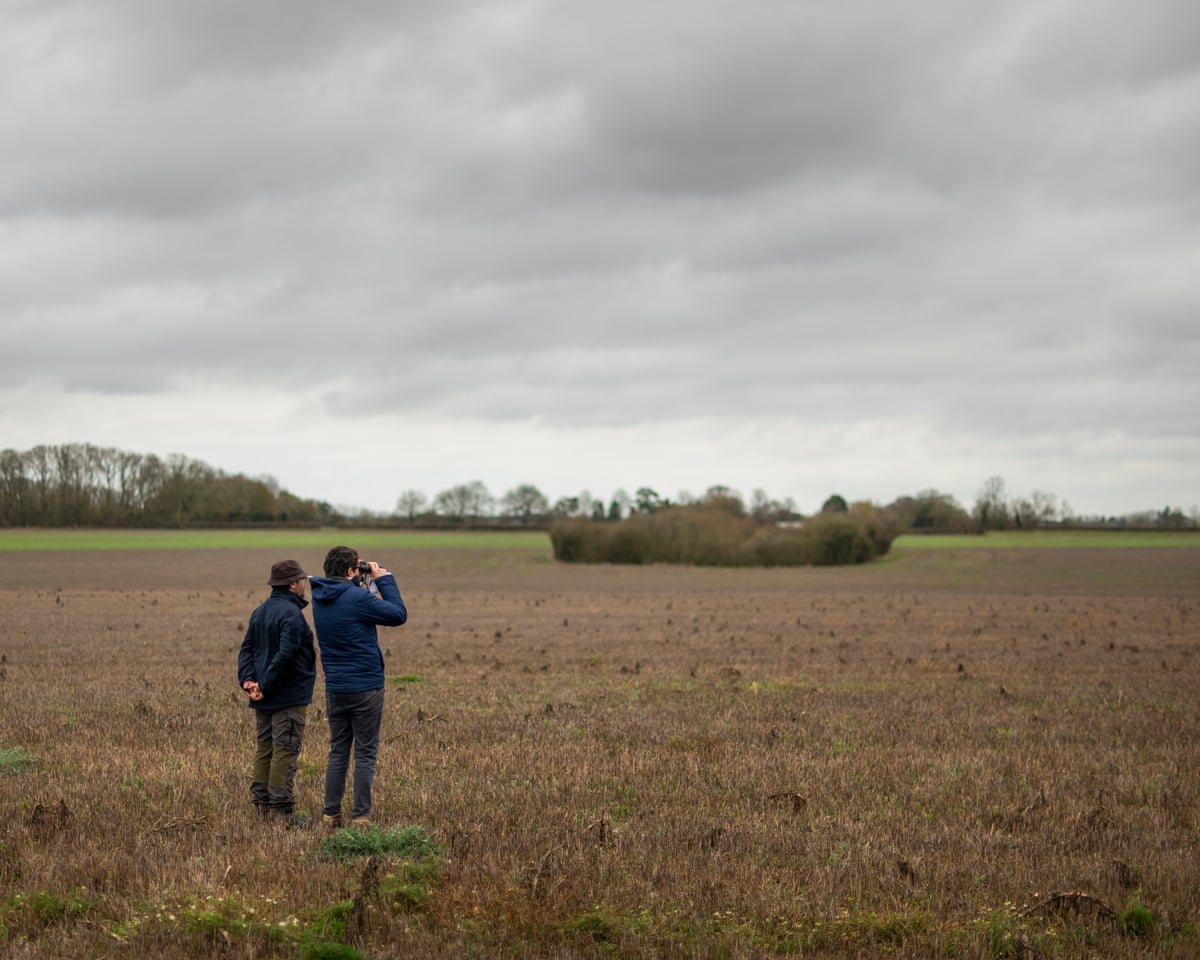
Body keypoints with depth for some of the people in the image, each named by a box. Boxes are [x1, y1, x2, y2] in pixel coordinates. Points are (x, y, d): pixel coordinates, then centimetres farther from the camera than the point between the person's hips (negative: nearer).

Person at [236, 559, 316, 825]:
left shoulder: (260, 611, 13)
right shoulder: (291, 613, -16)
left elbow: (247, 648, 11)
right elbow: (286, 654, -24)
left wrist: (247, 678, 0)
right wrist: (265, 685, -17)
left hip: (265, 699, 9)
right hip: (289, 697, -9)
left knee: (264, 749, 12)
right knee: (285, 751, -5)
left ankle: (261, 802, 14)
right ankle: (281, 807, -5)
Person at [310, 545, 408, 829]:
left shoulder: (320, 598, 4)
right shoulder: (357, 598, -18)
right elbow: (399, 614, -10)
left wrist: (359, 582, 10)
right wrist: (384, 580, -2)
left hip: (334, 688, 7)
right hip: (365, 688, -6)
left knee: (338, 751, 14)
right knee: (365, 753, 1)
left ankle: (331, 814, 14)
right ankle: (360, 816, 2)